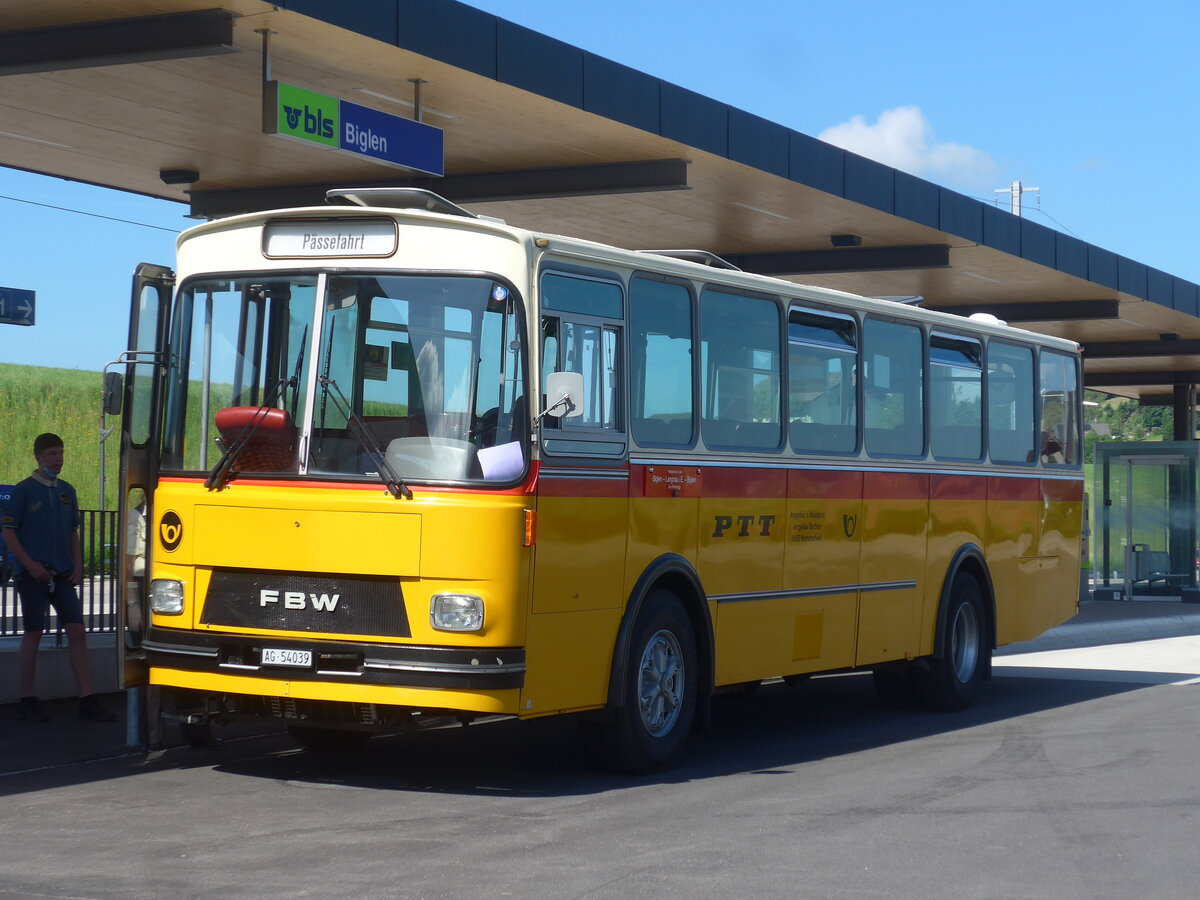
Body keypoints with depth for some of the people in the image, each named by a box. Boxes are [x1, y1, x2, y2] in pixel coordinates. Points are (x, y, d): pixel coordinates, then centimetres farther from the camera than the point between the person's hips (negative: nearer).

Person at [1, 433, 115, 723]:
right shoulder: (24, 490, -3)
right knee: (33, 633, -1)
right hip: (32, 575, -5)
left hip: (62, 574, 5)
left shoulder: (67, 491, 12)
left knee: (77, 631, -2)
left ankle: (87, 701, -2)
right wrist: (31, 565, -14)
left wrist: (77, 566, 5)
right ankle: (27, 702, 8)